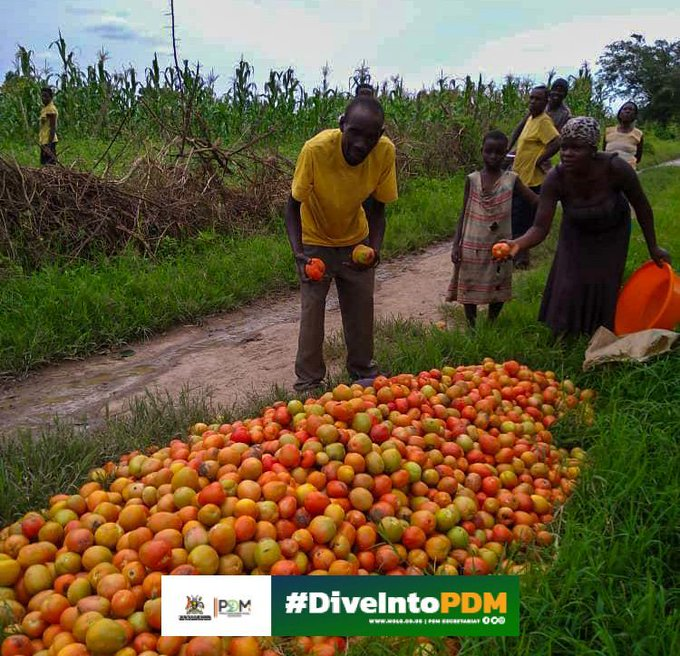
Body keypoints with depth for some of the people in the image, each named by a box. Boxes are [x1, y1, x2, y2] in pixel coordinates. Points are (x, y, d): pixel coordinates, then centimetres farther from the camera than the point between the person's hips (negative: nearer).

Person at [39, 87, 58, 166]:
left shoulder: (51, 109, -12)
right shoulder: (44, 108, 17)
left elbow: (53, 128, -18)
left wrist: (49, 145, -23)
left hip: (48, 142, -10)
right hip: (44, 142, 10)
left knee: (49, 164, -11)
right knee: (43, 164, 11)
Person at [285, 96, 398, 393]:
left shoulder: (386, 151, -26)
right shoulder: (316, 149, -33)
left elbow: (377, 207, -11)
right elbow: (293, 206, -21)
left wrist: (375, 247, -27)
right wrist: (298, 252, -35)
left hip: (356, 241, 3)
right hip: (315, 242, -3)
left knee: (362, 308, 10)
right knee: (312, 309, -3)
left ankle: (363, 371, 30)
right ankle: (308, 382, 12)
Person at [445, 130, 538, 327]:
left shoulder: (511, 179, -4)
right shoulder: (472, 180, -3)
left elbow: (537, 200, -8)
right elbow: (464, 214, 1)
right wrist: (456, 244, -3)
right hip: (472, 246, 0)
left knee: (497, 289, 11)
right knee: (469, 288, 9)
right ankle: (472, 328, 26)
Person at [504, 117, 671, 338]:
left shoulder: (615, 168, -34)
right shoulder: (555, 179, -32)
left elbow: (641, 205, -17)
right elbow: (540, 228, -36)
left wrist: (653, 247, -10)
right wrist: (518, 244, -58)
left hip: (612, 233, -1)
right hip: (577, 232, 1)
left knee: (604, 284, 3)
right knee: (569, 285, 0)